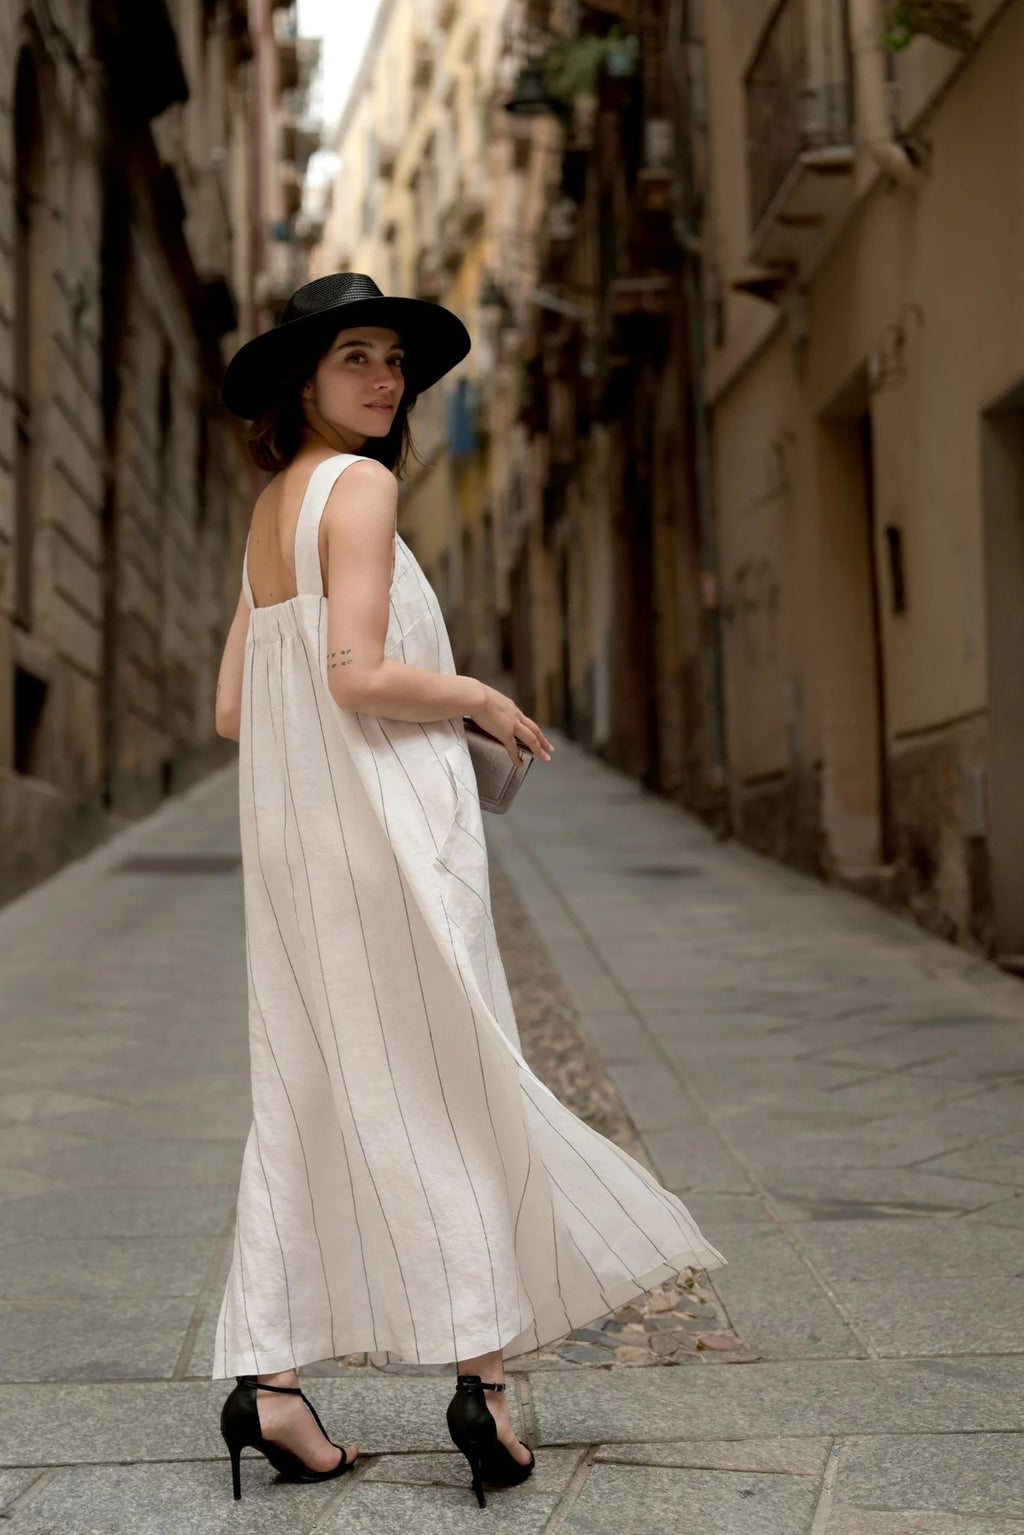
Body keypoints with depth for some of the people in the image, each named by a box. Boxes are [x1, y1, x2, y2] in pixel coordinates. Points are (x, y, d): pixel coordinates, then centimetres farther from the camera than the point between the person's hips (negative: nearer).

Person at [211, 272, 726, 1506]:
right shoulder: (358, 484, -9)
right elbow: (358, 674, -20)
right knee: (449, 1089, 0)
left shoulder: (271, 509, 17)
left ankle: (266, 1377, 9)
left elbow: (234, 710, 16)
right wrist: (481, 700, -4)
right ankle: (480, 1368, 5)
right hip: (381, 827, -8)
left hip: (294, 834, 8)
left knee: (307, 1101, 8)